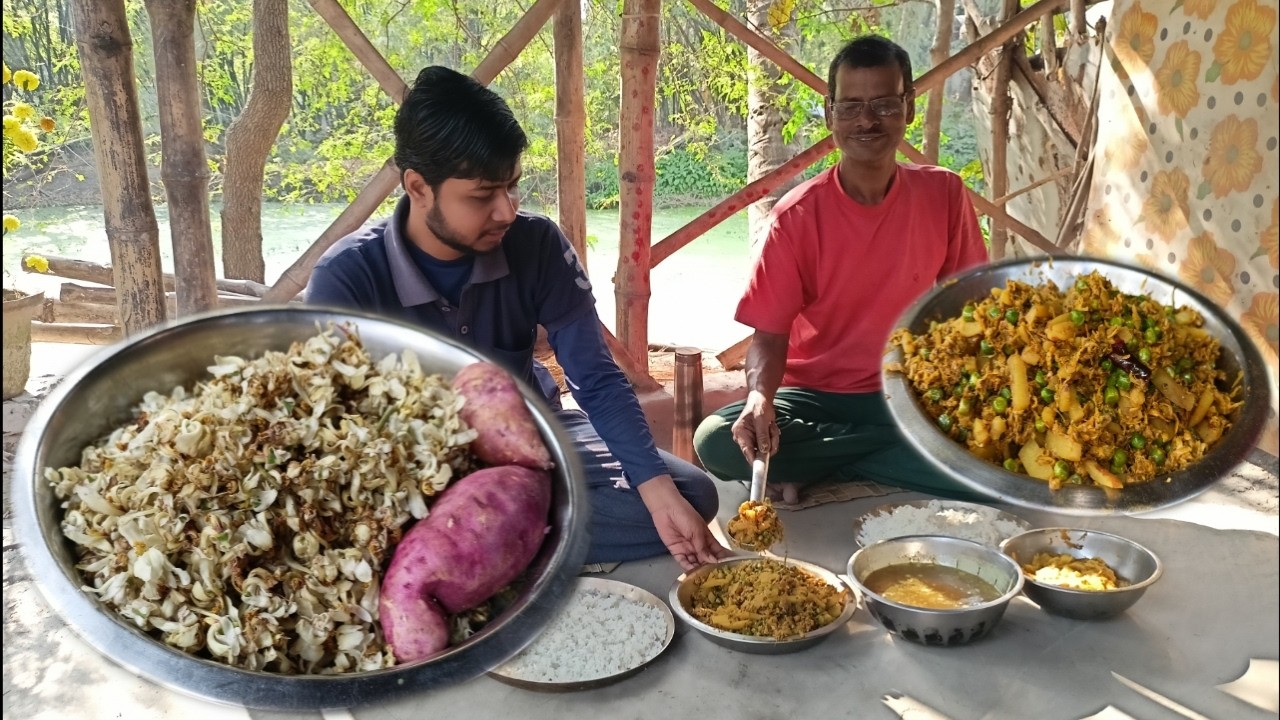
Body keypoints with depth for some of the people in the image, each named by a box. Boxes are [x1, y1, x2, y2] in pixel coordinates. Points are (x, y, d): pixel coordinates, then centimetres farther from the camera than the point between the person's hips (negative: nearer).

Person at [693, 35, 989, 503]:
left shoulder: (943, 194, -4)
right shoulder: (797, 216, -10)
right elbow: (770, 331, -10)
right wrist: (760, 397, -31)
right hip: (814, 396, -1)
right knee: (716, 441, -29)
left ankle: (814, 467, -10)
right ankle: (901, 455, -14)